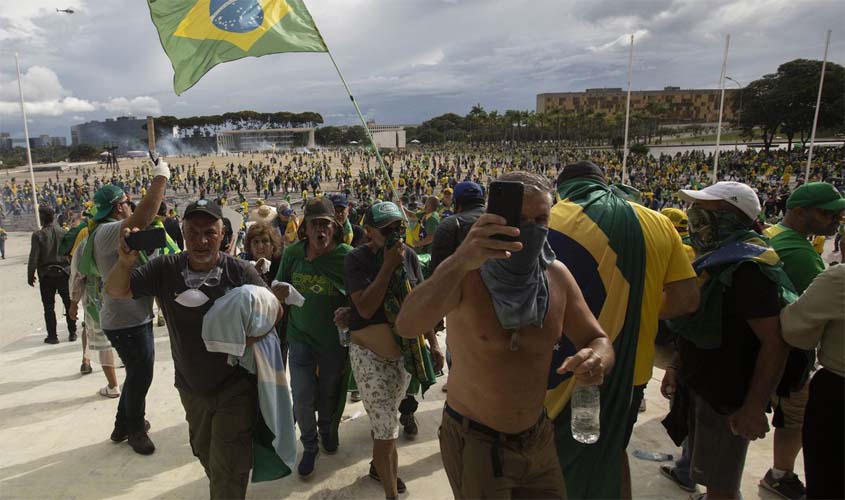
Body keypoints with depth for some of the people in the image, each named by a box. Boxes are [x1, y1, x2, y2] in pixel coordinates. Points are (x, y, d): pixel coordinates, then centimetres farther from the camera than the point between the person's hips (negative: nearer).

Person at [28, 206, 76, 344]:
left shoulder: (38, 235, -10)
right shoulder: (63, 232, -2)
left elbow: (33, 257, -11)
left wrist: (30, 275, 0)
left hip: (46, 274, -2)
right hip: (64, 272, 2)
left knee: (49, 307, 7)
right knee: (69, 304, 11)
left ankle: (52, 336, 9)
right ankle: (72, 333, 15)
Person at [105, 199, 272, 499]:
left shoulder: (241, 272, -17)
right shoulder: (166, 269, -9)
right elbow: (116, 292, -7)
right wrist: (126, 261, -28)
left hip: (234, 387, -4)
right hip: (190, 388, 5)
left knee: (228, 468, 1)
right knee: (204, 453, 27)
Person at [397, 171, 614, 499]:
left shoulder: (557, 276, -5)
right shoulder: (464, 274, -20)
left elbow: (597, 340, 2)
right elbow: (407, 326, -36)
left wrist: (597, 359, -23)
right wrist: (459, 263, -51)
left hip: (538, 437, 5)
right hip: (473, 440, -4)